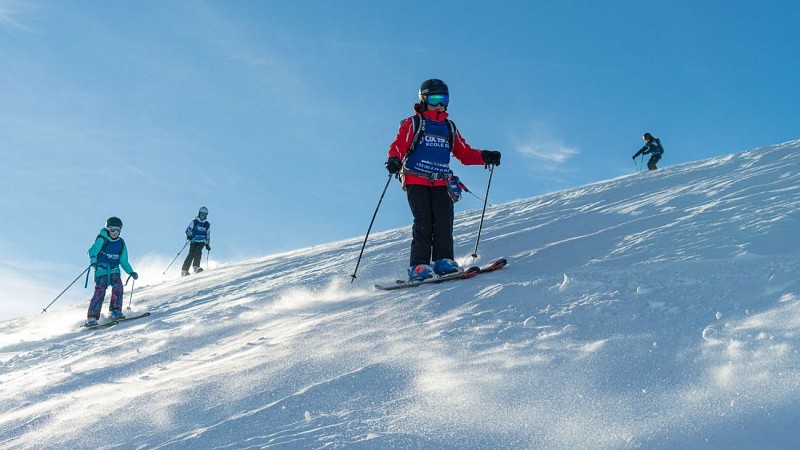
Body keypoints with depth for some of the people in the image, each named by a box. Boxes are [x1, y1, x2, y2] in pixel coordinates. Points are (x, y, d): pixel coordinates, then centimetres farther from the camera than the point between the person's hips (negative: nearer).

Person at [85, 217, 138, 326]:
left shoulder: (121, 243, 11)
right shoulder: (102, 240, -4)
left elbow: (124, 261, 18)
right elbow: (93, 250, -21)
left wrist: (131, 272, 8)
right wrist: (93, 258, -42)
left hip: (114, 269, 4)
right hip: (101, 269, -4)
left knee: (118, 286, -21)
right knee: (100, 290, -16)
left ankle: (115, 311, -13)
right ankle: (91, 317, -14)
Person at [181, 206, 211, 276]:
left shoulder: (207, 224, 16)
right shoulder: (194, 221, 6)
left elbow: (208, 235, 24)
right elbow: (188, 230, 1)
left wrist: (207, 244, 20)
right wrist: (189, 235, -19)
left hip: (202, 241, 2)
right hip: (194, 240, -2)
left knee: (198, 251, -25)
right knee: (191, 254, -15)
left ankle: (195, 267, -31)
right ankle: (184, 270, -13)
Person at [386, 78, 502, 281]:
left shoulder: (449, 128, 23)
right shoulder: (413, 124, 9)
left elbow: (464, 153, 21)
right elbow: (399, 145, -3)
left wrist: (485, 156, 3)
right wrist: (394, 160, -26)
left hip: (440, 183, 4)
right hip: (416, 180, -4)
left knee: (444, 219, -15)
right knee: (423, 221, -17)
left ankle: (443, 260, -13)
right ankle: (418, 265, -19)